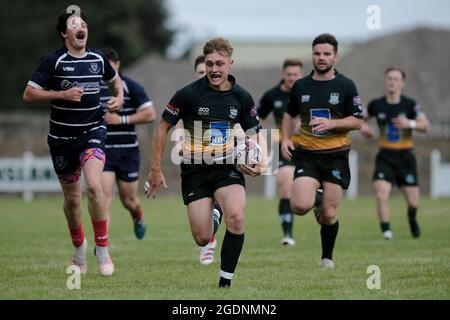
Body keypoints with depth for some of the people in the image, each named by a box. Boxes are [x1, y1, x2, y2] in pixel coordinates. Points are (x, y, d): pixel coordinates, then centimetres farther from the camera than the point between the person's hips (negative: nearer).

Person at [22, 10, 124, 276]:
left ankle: (103, 249, -9)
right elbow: (29, 94, -10)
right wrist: (63, 94, -18)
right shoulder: (53, 61, -8)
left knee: (94, 186, -22)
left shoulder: (98, 59, 2)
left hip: (92, 132, 0)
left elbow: (115, 79, 24)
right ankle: (79, 246, 36)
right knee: (72, 198, 10)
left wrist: (120, 97, 3)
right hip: (62, 137, 0)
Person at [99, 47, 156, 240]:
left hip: (127, 152, -1)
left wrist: (122, 119, -16)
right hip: (102, 152, 1)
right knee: (104, 195, -16)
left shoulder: (131, 87, -5)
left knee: (128, 200, 9)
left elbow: (150, 114, -10)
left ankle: (138, 217, 46)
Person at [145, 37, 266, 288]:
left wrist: (259, 161, -8)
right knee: (202, 238, -5)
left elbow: (256, 133, 12)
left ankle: (225, 282, -14)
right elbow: (163, 127, 0)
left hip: (228, 167, 1)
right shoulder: (189, 94, -10)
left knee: (236, 218, -27)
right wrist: (156, 169, -2)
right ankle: (214, 215, 35)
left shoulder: (242, 97, -1)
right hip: (195, 171, -1)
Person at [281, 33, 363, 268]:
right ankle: (315, 202, 18)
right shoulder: (300, 86, 7)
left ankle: (327, 256, 22)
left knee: (329, 215, -2)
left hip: (336, 154, -1)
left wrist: (331, 123, -16)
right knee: (300, 206, -19)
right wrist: (285, 138, 5)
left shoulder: (346, 86, -1)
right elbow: (289, 114, 21)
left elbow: (357, 121, 0)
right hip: (307, 154, 1)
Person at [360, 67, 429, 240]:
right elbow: (361, 117, 18)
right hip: (385, 156, 1)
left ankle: (412, 219, 37)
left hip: (405, 156, -1)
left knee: (413, 202, 2)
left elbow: (425, 125, -13)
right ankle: (386, 231, -8)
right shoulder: (376, 104, 0)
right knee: (381, 194, -20)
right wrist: (362, 126, -4)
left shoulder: (410, 104, -5)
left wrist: (410, 123, -31)